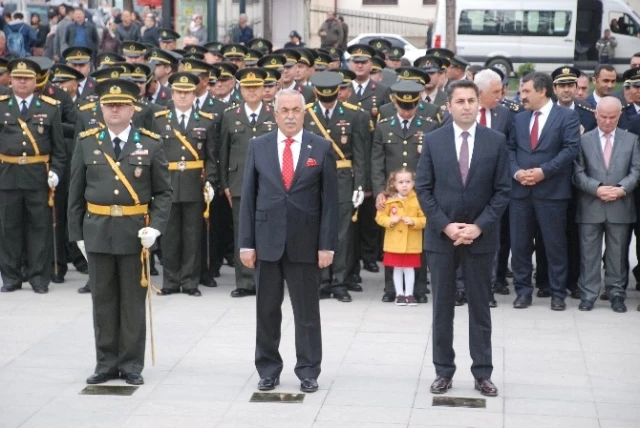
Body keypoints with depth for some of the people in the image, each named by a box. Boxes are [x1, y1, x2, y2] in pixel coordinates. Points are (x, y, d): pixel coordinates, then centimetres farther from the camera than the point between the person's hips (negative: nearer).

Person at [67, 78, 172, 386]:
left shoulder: (150, 144, 1)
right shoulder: (86, 142, 5)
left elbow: (163, 192, 2)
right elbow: (76, 193, 8)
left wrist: (155, 227, -10)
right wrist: (77, 233, 5)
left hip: (135, 232, -1)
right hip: (97, 231, 2)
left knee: (133, 301, 5)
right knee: (103, 300, 7)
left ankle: (132, 365, 14)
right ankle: (106, 363, 17)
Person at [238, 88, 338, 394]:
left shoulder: (321, 148, 0)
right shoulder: (258, 147, 4)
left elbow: (329, 200, -1)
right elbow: (248, 197, 4)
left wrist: (327, 245, -6)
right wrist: (246, 243, -1)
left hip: (305, 242, -1)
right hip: (267, 241, 2)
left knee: (307, 312, 5)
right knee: (266, 311, 8)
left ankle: (308, 372, 14)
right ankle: (268, 369, 19)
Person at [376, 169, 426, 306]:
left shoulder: (418, 200, -4)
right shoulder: (389, 200, -2)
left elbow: (425, 219, -3)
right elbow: (380, 217, 1)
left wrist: (414, 222, -19)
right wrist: (390, 221, -16)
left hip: (412, 244, -1)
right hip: (394, 243, 1)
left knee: (409, 269, 6)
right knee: (397, 269, 9)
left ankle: (409, 294, 16)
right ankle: (399, 294, 17)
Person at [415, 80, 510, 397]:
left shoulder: (496, 141, -1)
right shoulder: (433, 140, 0)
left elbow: (502, 190, -2)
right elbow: (423, 188, -1)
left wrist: (479, 227, -12)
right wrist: (445, 225, -11)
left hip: (481, 237, 0)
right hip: (441, 235, 0)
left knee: (480, 306, 7)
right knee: (442, 307, 7)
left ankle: (482, 373, 13)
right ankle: (443, 371, 15)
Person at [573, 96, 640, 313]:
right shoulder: (584, 140, 4)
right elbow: (578, 173, -1)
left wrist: (622, 189, -13)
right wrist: (597, 188, -15)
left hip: (620, 207, 1)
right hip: (590, 207, -1)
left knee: (617, 253, 6)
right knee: (589, 253, 3)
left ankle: (616, 293, 15)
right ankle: (588, 294, 9)